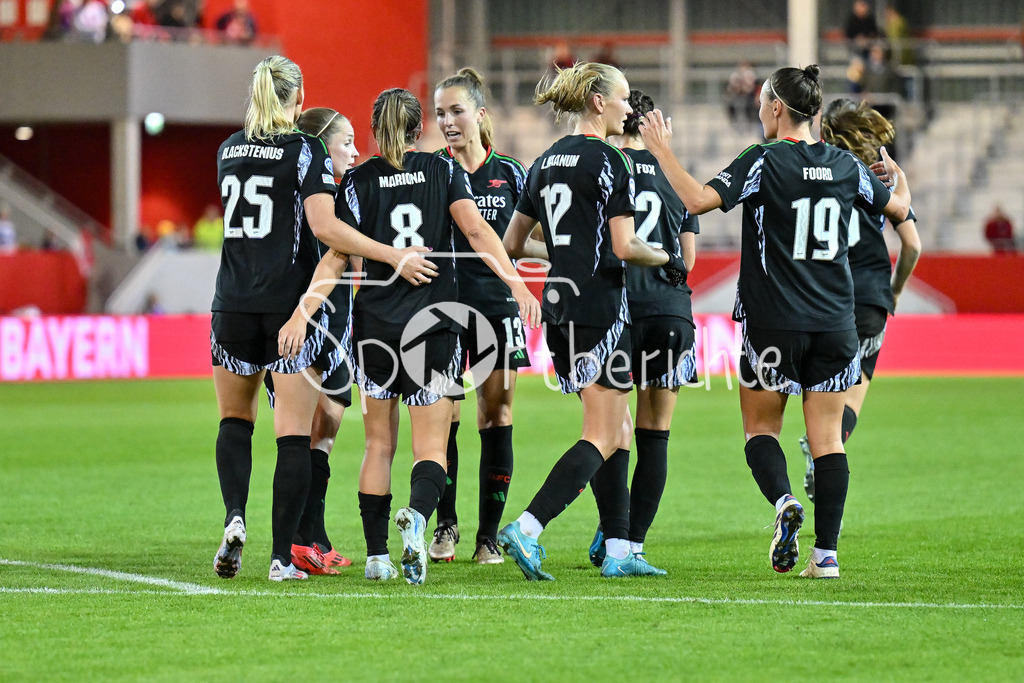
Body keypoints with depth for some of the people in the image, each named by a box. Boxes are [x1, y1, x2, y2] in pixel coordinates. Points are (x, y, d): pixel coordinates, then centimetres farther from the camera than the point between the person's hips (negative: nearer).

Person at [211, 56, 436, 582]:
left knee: (235, 419, 20)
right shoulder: (305, 152, -7)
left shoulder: (229, 150, 9)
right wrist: (395, 257, -19)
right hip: (290, 304, -4)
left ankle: (234, 516, -2)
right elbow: (324, 226, -19)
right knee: (294, 435, 0)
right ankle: (281, 555, -5)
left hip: (233, 304, 4)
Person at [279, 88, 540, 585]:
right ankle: (417, 516, -31)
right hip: (434, 321, -1)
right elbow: (476, 230, -10)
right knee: (431, 446, 0)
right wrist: (515, 283, -15)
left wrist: (301, 314, -7)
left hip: (374, 321, 1)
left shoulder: (360, 180, 3)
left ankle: (376, 555, 9)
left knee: (379, 444, 13)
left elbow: (337, 256, -5)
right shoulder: (444, 170, 4)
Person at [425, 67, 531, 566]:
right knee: (441, 419, -4)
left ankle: (489, 535, 7)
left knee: (496, 417, 1)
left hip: (496, 303, 1)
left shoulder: (509, 173, 6)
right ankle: (445, 526, 9)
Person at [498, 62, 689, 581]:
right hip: (600, 305, -8)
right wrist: (667, 259, 2)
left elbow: (513, 243, 16)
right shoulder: (608, 162, -11)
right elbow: (623, 246, -16)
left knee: (618, 431, 15)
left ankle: (617, 551, 14)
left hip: (559, 306, 8)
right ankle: (527, 528, -20)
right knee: (602, 439, -6)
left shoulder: (547, 162, 12)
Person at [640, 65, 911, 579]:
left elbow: (699, 200, -19)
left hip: (773, 321, -3)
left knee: (760, 426, 12)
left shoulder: (764, 161, -9)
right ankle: (826, 553, -1)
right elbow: (898, 210, 21)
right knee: (827, 437, 5)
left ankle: (784, 500, -17)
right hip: (834, 323, 3)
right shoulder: (846, 166, 5)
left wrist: (662, 151, -7)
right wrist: (899, 178, 43)